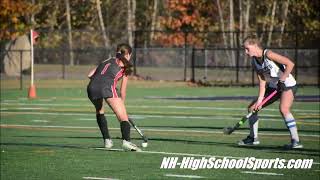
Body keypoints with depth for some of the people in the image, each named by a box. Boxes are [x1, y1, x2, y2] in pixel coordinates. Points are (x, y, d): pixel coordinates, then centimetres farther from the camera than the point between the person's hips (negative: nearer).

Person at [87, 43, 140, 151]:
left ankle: (107, 140, 24)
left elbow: (90, 75, 24)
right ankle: (126, 141, -27)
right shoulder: (125, 66, 21)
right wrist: (122, 104, 33)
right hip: (108, 87, -5)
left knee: (100, 112, 31)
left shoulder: (107, 61, 32)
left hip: (92, 87, 5)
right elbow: (122, 91, 21)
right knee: (123, 117, -4)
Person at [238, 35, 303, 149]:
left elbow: (290, 64, -27)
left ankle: (296, 141, -29)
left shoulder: (268, 55, -23)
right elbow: (262, 82, -1)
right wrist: (259, 100, -10)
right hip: (273, 87, 9)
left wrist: (282, 80, -27)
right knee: (252, 107, 9)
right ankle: (253, 138, 23)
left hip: (287, 85, -9)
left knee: (283, 109, -32)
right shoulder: (254, 62, 1)